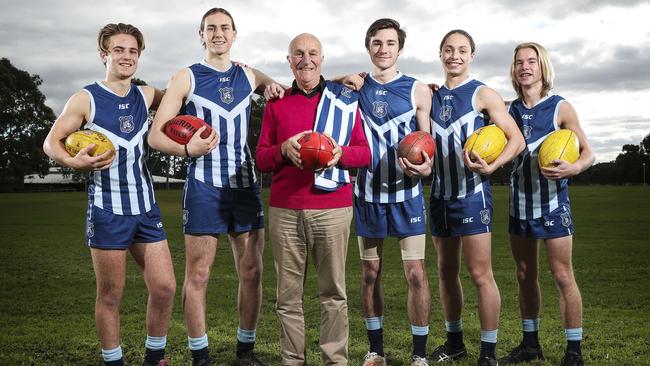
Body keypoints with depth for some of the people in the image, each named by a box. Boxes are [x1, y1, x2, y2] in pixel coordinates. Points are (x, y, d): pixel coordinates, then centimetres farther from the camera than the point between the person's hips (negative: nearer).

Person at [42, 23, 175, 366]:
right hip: (107, 211, -4)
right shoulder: (86, 99, -3)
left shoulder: (145, 95, 9)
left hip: (146, 208, 4)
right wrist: (75, 161, -22)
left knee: (165, 287, 1)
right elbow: (51, 142, -1)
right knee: (110, 295, 4)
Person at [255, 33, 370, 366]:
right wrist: (284, 149, -10)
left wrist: (340, 153, -12)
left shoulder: (345, 100, 10)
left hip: (333, 209, -1)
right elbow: (261, 158, 11)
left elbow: (364, 152, 8)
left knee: (334, 293, 1)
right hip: (285, 211, 1)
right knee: (288, 294, 4)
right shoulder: (276, 103, 13)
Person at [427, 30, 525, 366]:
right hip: (440, 194, 5)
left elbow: (516, 139, -8)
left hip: (472, 194, -5)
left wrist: (491, 167, -22)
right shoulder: (431, 96, 11)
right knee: (446, 271, 12)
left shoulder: (483, 94, -3)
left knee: (480, 274, -4)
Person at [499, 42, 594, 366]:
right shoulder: (509, 110, 6)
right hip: (520, 203, 4)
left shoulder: (560, 108, -4)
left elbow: (588, 153, -4)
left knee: (562, 276, -2)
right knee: (525, 275, 11)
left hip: (552, 202, -4)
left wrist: (574, 168, -25)